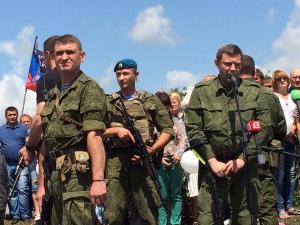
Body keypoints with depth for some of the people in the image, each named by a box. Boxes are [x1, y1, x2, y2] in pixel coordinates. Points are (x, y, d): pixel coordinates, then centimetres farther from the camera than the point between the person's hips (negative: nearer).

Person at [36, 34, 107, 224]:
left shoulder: (89, 88, -4)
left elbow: (94, 135, -15)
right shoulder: (52, 95, 20)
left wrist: (98, 179, -23)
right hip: (55, 177, 8)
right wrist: (42, 183, 18)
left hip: (78, 174, -8)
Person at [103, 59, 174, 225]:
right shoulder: (109, 102, 15)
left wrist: (153, 150, -5)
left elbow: (167, 130, 10)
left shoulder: (151, 100, 12)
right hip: (115, 161, 1)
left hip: (142, 160, 0)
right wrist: (116, 130, -7)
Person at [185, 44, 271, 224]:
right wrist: (212, 160, -9)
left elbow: (264, 127, 1)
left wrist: (242, 159, -7)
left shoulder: (254, 91, 5)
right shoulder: (201, 91, 3)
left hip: (246, 164, 1)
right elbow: (193, 129, 0)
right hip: (213, 164, -1)